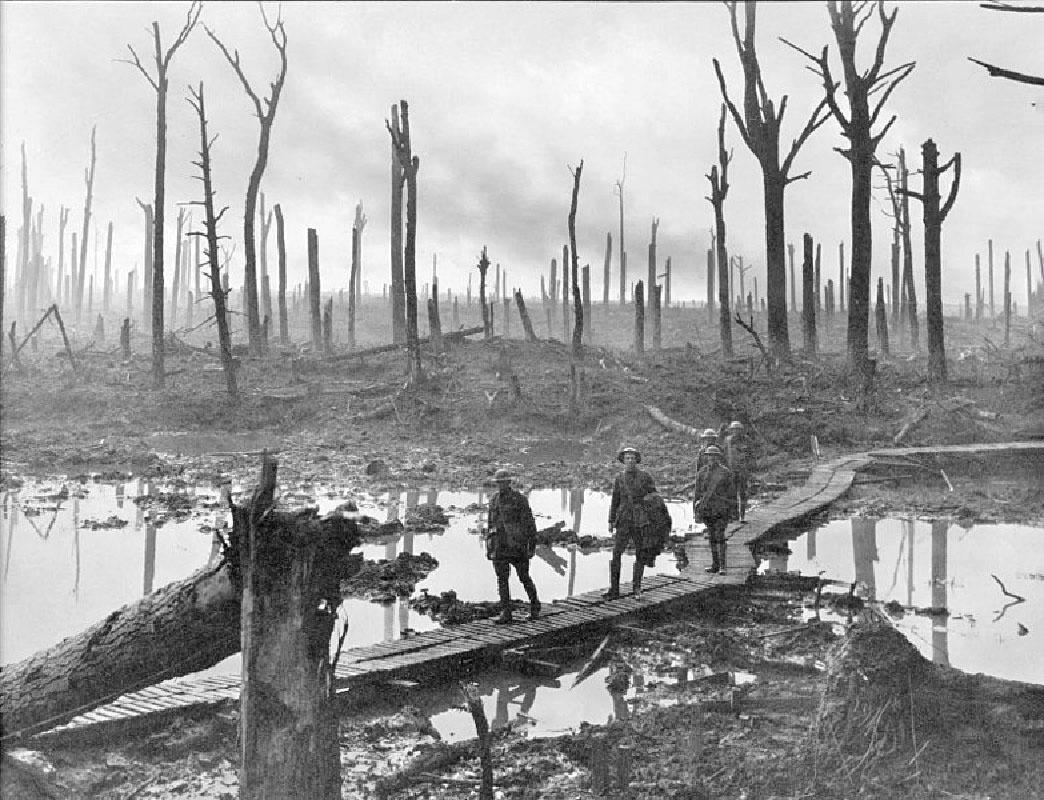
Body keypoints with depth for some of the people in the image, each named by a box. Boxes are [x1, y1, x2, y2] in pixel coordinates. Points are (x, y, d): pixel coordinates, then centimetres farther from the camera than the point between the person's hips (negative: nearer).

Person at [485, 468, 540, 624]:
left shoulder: (520, 499, -5)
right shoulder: (494, 500, 10)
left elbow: (530, 522, -5)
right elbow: (490, 524, 16)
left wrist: (532, 545, -9)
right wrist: (488, 547, 13)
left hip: (517, 544, -4)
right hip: (499, 545, 4)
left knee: (524, 577, 6)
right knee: (502, 579, -2)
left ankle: (534, 605, 28)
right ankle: (505, 613, 2)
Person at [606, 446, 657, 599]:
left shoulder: (645, 476, -1)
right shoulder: (619, 479, 7)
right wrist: (611, 521, 8)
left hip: (641, 521, -1)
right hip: (624, 521, 1)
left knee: (640, 556, 6)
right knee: (616, 554, -9)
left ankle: (636, 586, 24)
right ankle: (614, 590, -5)